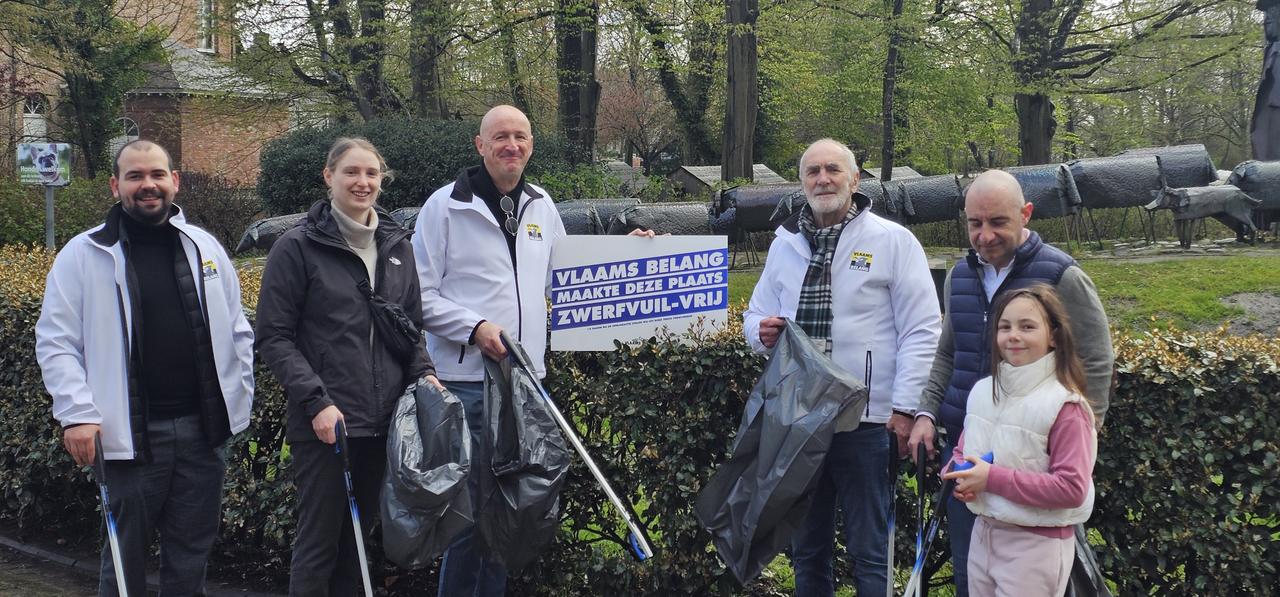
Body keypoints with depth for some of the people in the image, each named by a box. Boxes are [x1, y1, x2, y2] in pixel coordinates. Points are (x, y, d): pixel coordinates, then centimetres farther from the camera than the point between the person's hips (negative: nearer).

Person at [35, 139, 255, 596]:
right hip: (130, 434, -3)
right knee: (125, 556, 6)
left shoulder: (205, 247, 9)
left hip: (202, 430, 3)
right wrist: (77, 414, -15)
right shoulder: (83, 255, -2)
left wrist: (238, 400, 7)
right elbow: (56, 342, -4)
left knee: (191, 556, 12)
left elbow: (237, 332, 14)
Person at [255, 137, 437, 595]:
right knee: (319, 543, -2)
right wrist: (315, 401, -16)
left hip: (383, 421, 5)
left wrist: (423, 373, 1)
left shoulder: (396, 245, 12)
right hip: (324, 424, -5)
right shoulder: (298, 248, -4)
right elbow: (273, 337, -7)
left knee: (358, 541, 12)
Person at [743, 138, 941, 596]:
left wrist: (905, 408, -12)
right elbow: (756, 315, 20)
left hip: (866, 421, -5)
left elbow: (920, 332, -5)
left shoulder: (892, 241, -2)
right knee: (806, 549, 14)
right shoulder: (785, 244, 12)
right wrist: (762, 332, -5)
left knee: (869, 551, 2)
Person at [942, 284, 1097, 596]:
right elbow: (963, 452, 18)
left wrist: (994, 478, -23)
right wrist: (960, 477, -6)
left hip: (1036, 545, -7)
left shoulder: (1065, 406, -17)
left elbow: (1072, 488, -22)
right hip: (983, 535, 7)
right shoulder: (983, 391, 5)